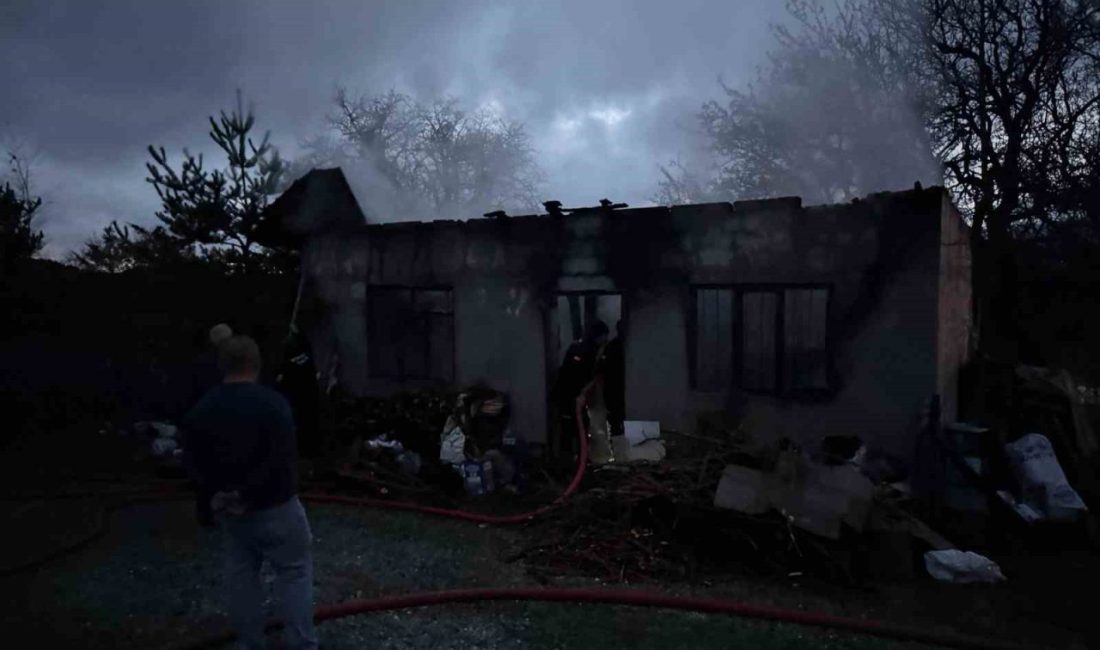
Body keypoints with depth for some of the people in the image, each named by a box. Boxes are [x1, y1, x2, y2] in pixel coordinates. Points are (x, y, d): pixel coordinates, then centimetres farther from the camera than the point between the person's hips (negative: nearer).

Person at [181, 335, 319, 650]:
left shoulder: (199, 410, 2)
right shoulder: (271, 402, -18)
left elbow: (198, 464, 6)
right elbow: (282, 458, -21)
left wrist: (220, 493, 5)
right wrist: (245, 493, -13)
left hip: (230, 510, 6)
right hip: (274, 505, -5)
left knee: (240, 576, 16)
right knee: (295, 572, 6)